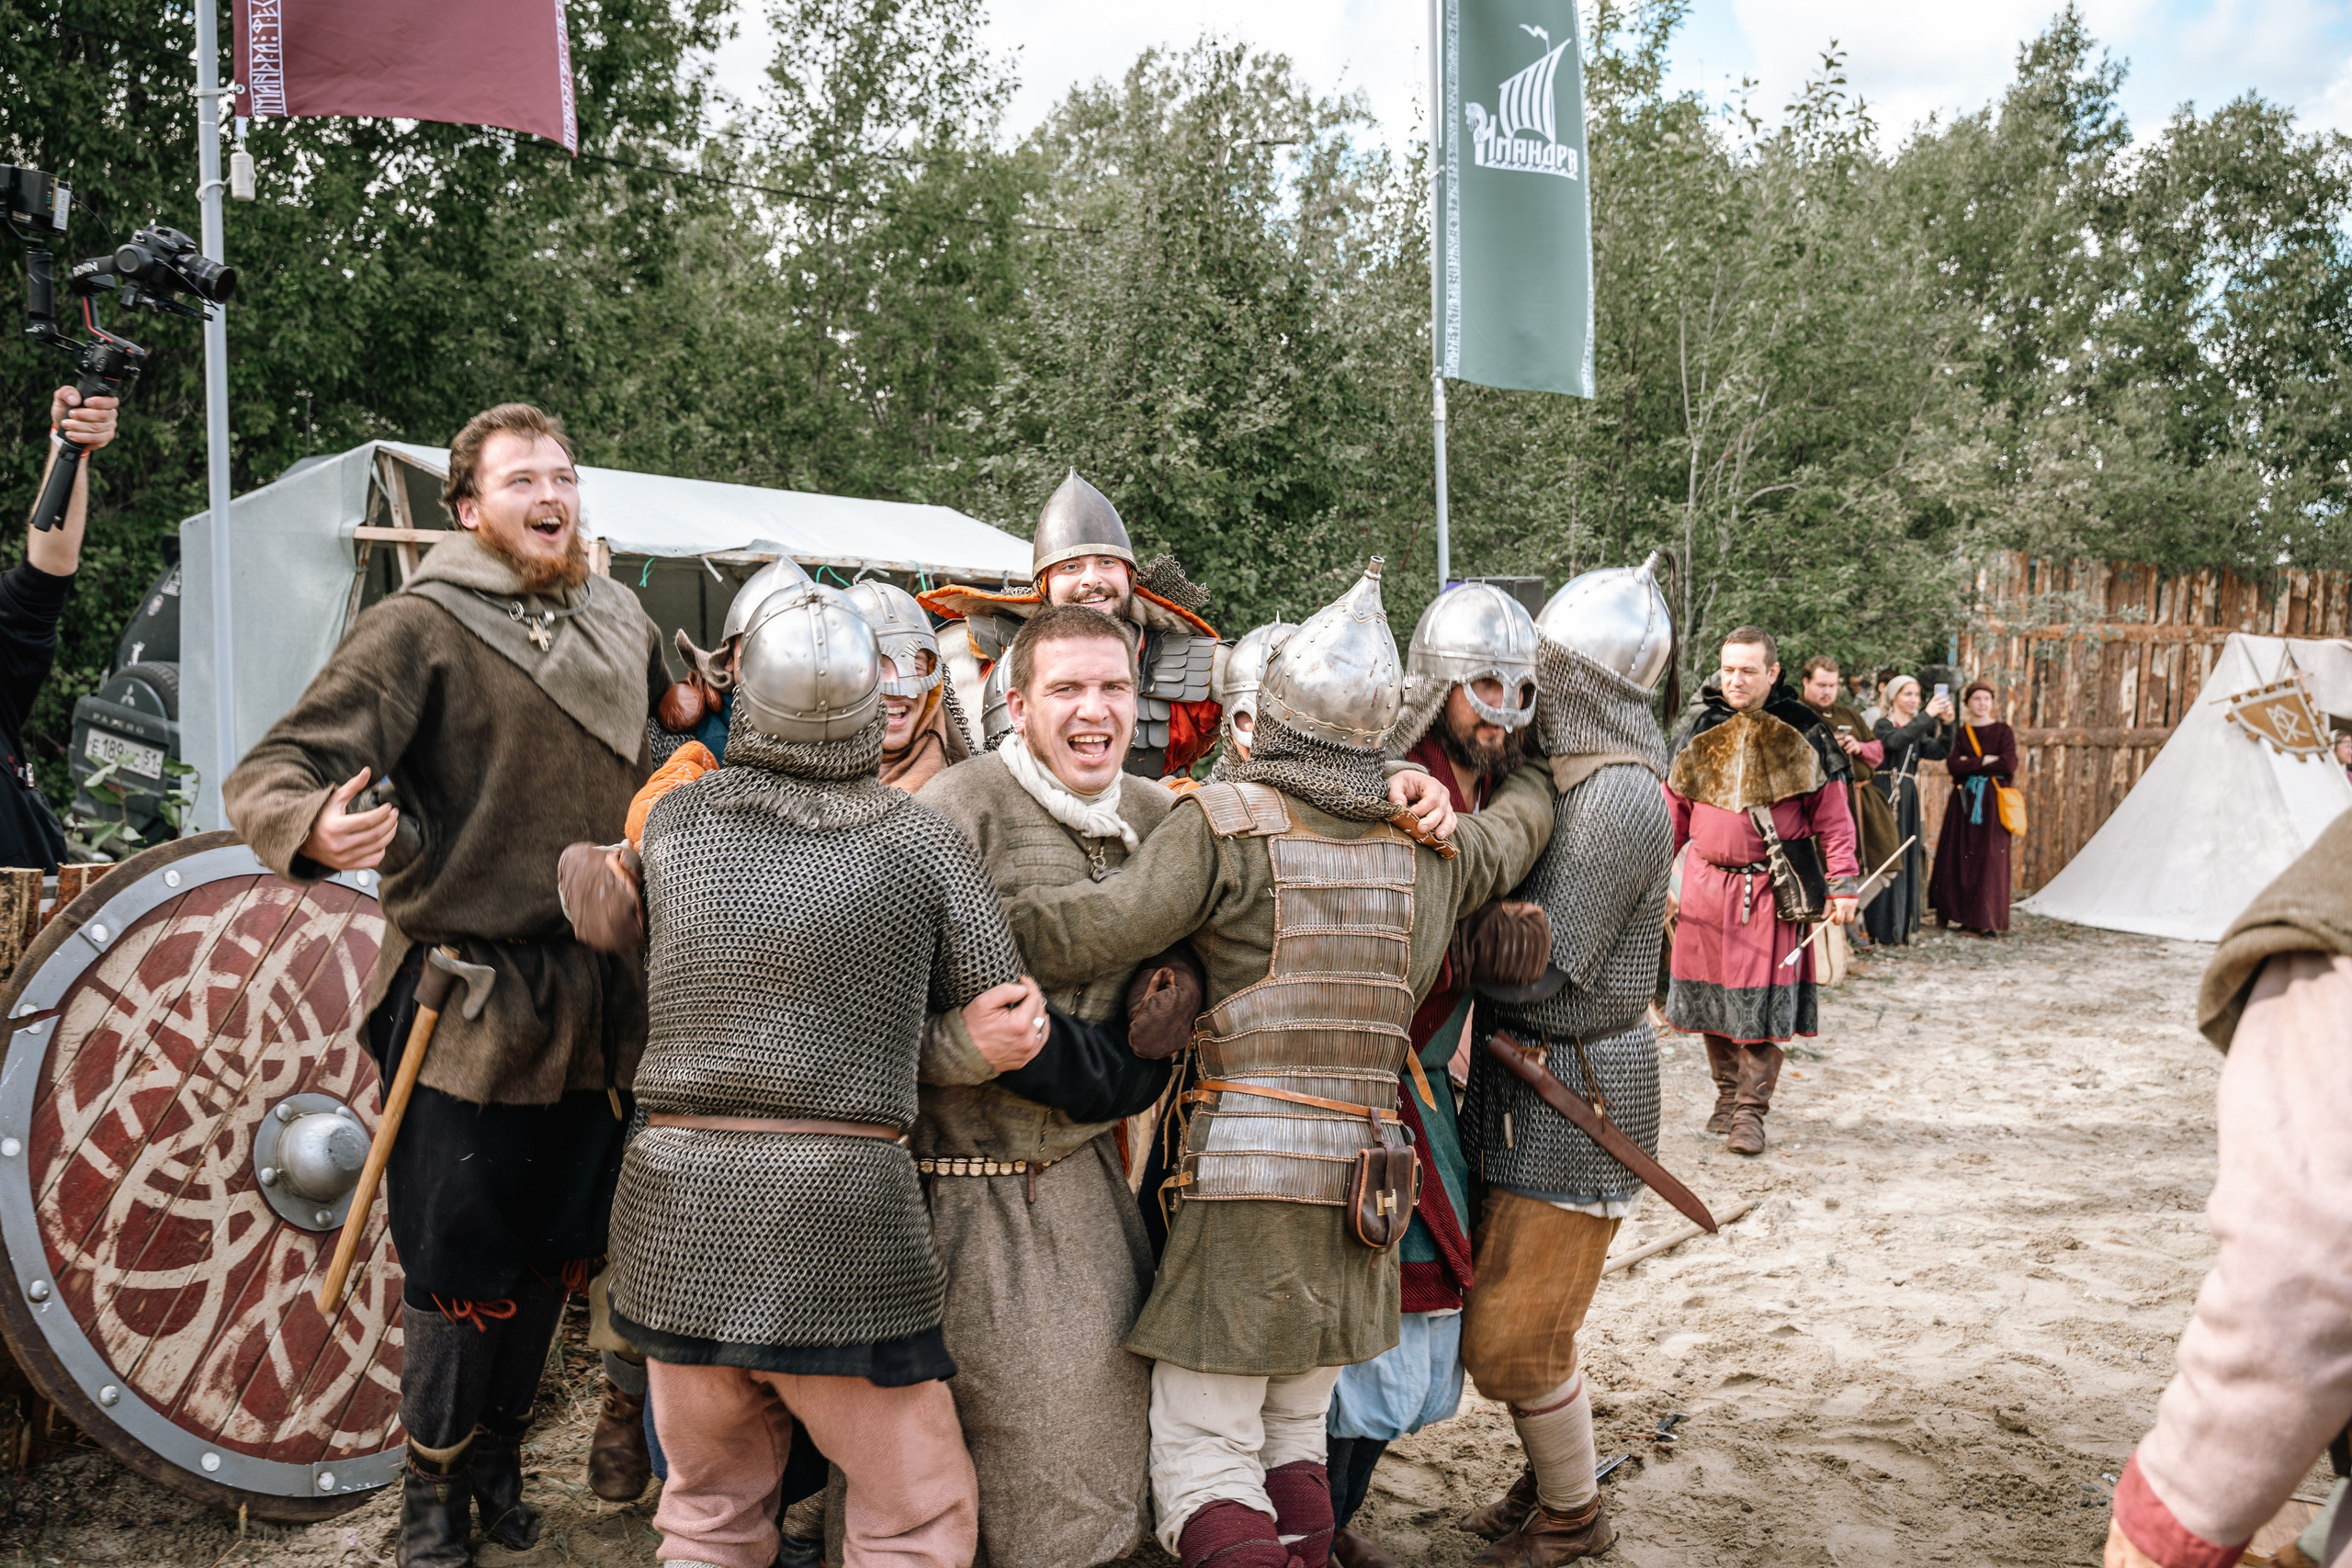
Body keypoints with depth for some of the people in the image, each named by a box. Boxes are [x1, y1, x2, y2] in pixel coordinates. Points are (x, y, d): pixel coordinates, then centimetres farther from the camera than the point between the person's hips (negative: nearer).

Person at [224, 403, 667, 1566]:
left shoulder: (621, 622, 8)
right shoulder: (420, 629, -11)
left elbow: (684, 702, 33)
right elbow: (270, 774, -19)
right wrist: (316, 831, -38)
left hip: (598, 1009, 6)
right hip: (471, 1014, -5)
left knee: (557, 1256, 17)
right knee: (464, 1274, 3)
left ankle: (499, 1460, 38)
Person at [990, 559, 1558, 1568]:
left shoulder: (1227, 822, -8)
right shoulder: (1424, 848, 10)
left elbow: (1099, 930, -20)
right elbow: (1523, 820, 30)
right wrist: (1525, 758, 50)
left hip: (1243, 1179, -6)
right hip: (1363, 1179, 6)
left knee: (1202, 1451, 2)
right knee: (1292, 1432, 20)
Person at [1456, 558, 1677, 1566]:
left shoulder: (1620, 799, -22)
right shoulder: (1564, 773, 7)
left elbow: (1542, 967, -23)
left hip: (1578, 1086, -9)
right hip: (1524, 1072, 9)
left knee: (1513, 1335, 3)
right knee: (1515, 1308, 20)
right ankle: (1551, 1478, 39)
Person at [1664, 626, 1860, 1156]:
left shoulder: (1801, 733, -1)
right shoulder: (1701, 730, 8)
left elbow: (1832, 814, 0)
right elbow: (1674, 809, 13)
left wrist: (1842, 884, -7)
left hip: (1772, 888, -3)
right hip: (1706, 884, 3)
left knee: (1762, 1001, -4)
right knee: (1711, 994, 8)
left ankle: (1751, 1111, 4)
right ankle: (1728, 1096, 25)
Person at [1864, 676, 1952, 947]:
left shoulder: (1918, 729, 15)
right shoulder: (1883, 725, -3)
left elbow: (1940, 752, -1)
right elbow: (1896, 741, -26)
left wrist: (1945, 725, -17)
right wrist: (1927, 716, -29)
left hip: (1908, 801, 7)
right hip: (1886, 797, -7)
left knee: (1907, 861, 6)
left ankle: (1901, 928, 12)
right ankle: (1882, 930, -4)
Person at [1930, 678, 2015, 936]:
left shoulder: (2003, 732, 4)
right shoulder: (1958, 733, 10)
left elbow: (2009, 765, -11)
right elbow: (1953, 765, -5)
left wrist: (1969, 764, -8)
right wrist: (1985, 761, -11)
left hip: (1991, 802, -2)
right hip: (1964, 801, 2)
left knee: (1989, 860, -6)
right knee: (1960, 858, 1)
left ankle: (1989, 921, -4)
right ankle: (1963, 915, 10)